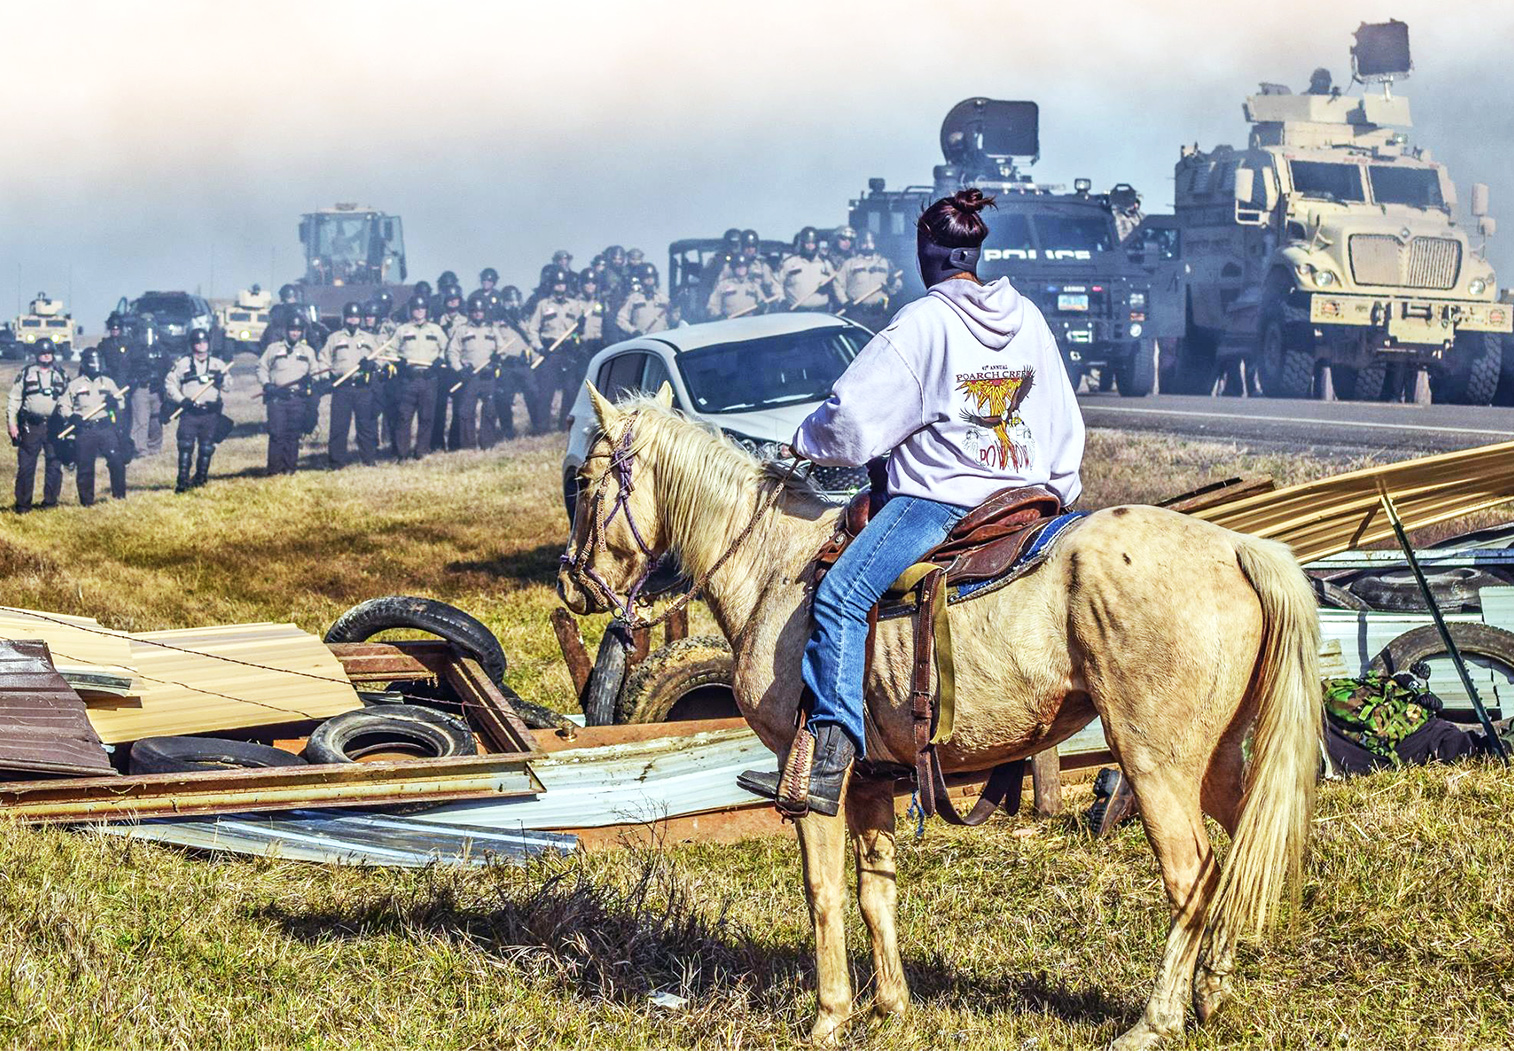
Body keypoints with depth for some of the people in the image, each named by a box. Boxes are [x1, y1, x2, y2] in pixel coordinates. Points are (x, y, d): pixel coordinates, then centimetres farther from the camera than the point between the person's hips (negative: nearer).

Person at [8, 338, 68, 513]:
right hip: (31, 426, -2)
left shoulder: (61, 375, 11)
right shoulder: (26, 373, 5)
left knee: (55, 465, 1)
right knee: (26, 466, -4)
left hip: (54, 426, 2)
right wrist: (12, 423, -3)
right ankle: (23, 503, 1)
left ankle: (50, 500, 11)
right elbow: (14, 399, 4)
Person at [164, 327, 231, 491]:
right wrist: (181, 399, -10)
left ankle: (200, 480, 17)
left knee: (206, 448, 5)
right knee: (185, 446, -12)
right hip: (189, 412, -3)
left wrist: (222, 380, -7)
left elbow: (228, 387, 16)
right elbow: (170, 385, 4)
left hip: (211, 414, 3)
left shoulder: (218, 364, 14)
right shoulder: (183, 363, 5)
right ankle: (182, 482, -13)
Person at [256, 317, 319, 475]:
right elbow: (262, 368, 13)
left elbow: (315, 371, 18)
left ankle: (290, 467, 6)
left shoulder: (308, 351, 18)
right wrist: (266, 384, -5)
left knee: (294, 435, -1)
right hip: (276, 397, -1)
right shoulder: (273, 348, 13)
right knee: (276, 433, -9)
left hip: (298, 398, 1)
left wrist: (311, 379, -5)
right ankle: (274, 468, -4)